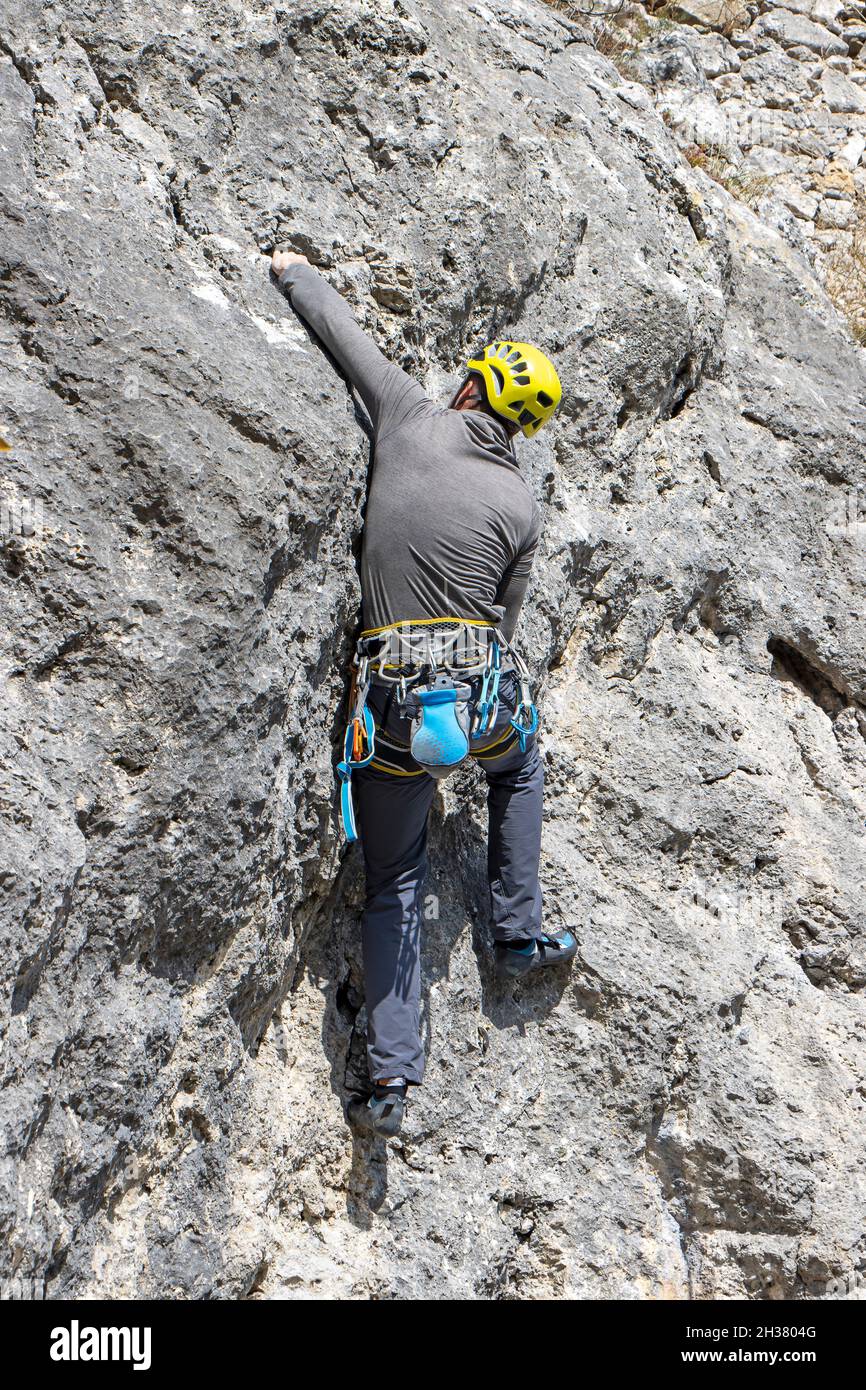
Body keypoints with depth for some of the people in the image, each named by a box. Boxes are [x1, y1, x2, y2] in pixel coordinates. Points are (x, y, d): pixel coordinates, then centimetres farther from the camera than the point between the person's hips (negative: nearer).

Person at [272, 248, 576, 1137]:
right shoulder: (519, 506, 3)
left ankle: (391, 1078, 10)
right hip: (482, 695, 0)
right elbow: (504, 617, 9)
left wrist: (292, 270, 32)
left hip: (392, 702, 0)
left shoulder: (411, 420, 1)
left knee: (393, 887, 13)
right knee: (519, 766, 37)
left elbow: (348, 336, 14)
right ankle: (519, 935, 36)